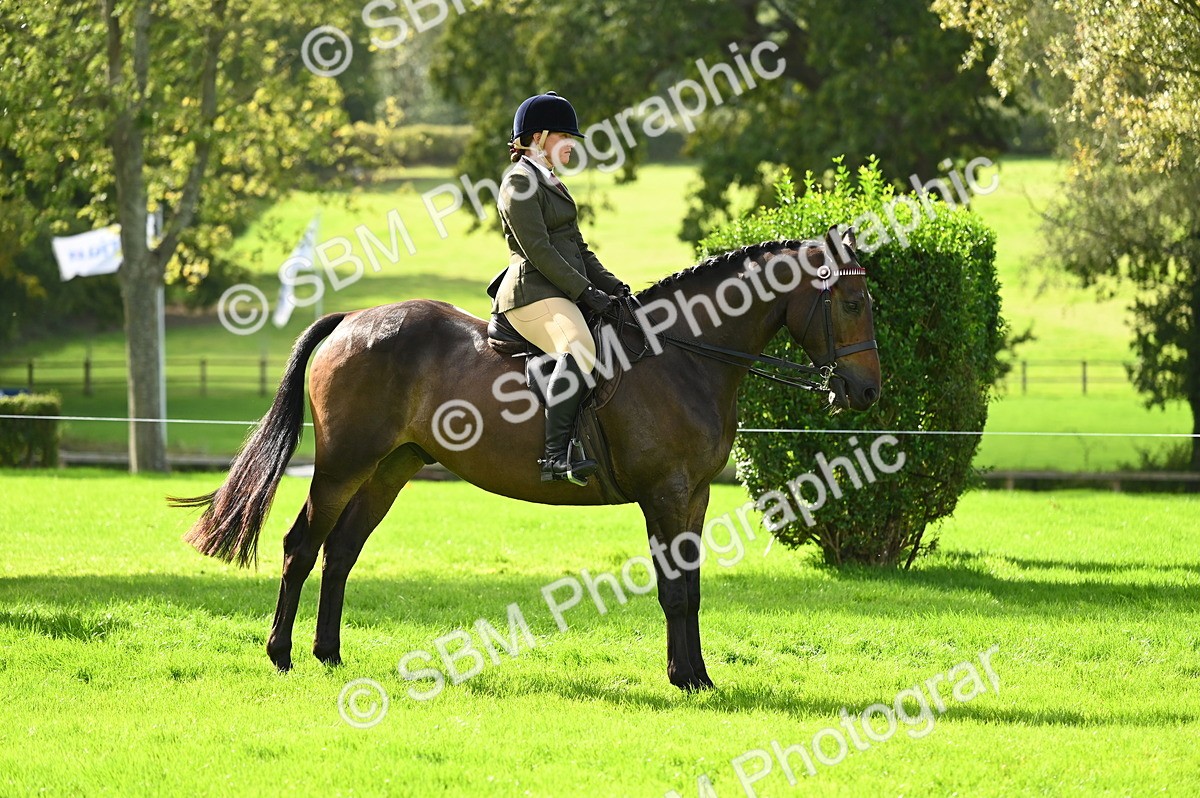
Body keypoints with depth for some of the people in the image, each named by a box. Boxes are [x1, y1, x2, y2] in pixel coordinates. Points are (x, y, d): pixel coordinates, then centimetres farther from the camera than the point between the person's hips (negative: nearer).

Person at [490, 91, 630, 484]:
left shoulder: (550, 183, 25)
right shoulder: (520, 183, -6)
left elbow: (578, 248, 25)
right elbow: (538, 250, -15)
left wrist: (611, 286, 11)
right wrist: (586, 291, -17)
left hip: (562, 293, 11)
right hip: (533, 293, -11)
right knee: (579, 347, -35)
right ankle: (555, 455, -43)